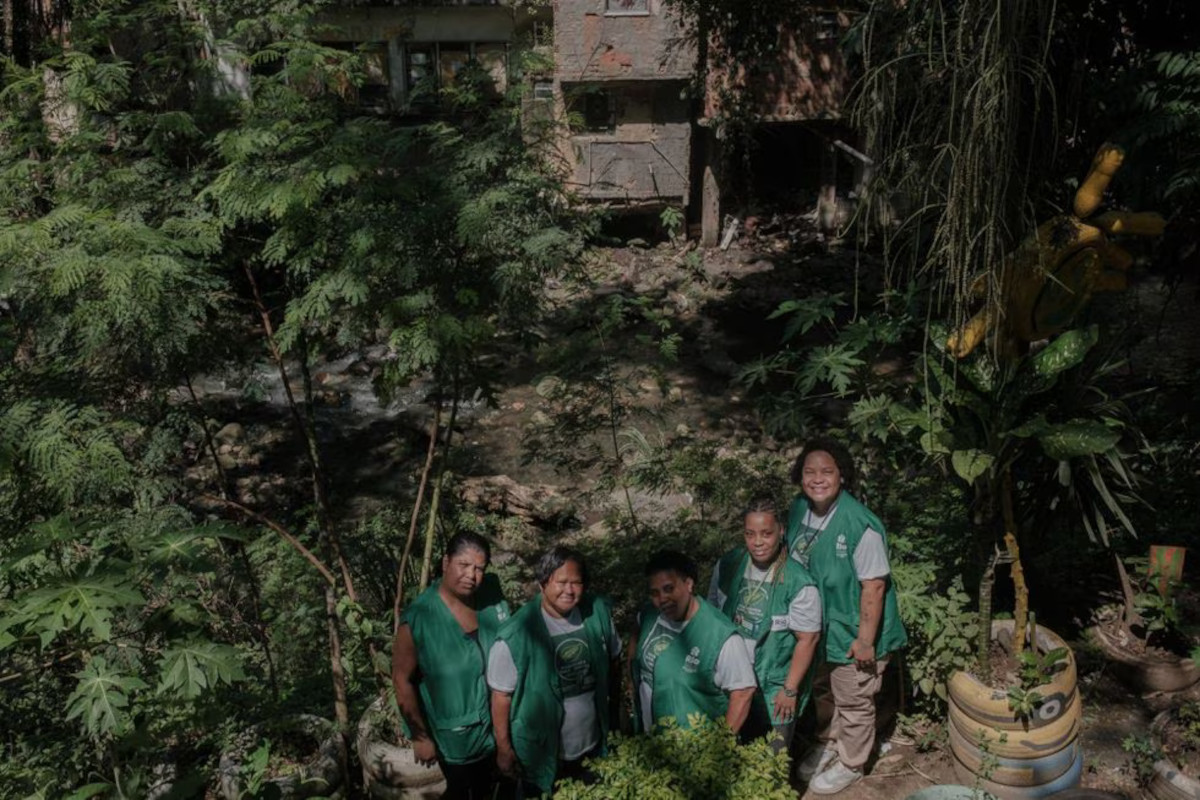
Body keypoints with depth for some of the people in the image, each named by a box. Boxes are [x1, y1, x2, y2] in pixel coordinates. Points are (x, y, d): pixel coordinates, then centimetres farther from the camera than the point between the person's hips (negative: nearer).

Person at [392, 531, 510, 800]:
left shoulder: (491, 592, -16)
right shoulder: (418, 619, -29)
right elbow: (402, 679, -19)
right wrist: (420, 736, -13)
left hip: (497, 718, 4)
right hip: (454, 732, -4)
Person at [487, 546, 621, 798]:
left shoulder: (598, 612, -13)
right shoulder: (516, 635, -25)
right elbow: (502, 695, -16)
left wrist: (615, 698, 9)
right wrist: (504, 747, -11)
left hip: (593, 745, 4)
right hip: (541, 753, -4)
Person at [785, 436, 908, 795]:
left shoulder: (861, 526, -29)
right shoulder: (799, 509, -8)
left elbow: (874, 586, -23)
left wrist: (866, 639, -20)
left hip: (852, 631, -6)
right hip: (816, 625, 6)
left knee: (853, 703, 15)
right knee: (822, 691, 27)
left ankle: (850, 764, 38)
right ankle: (828, 744, 51)